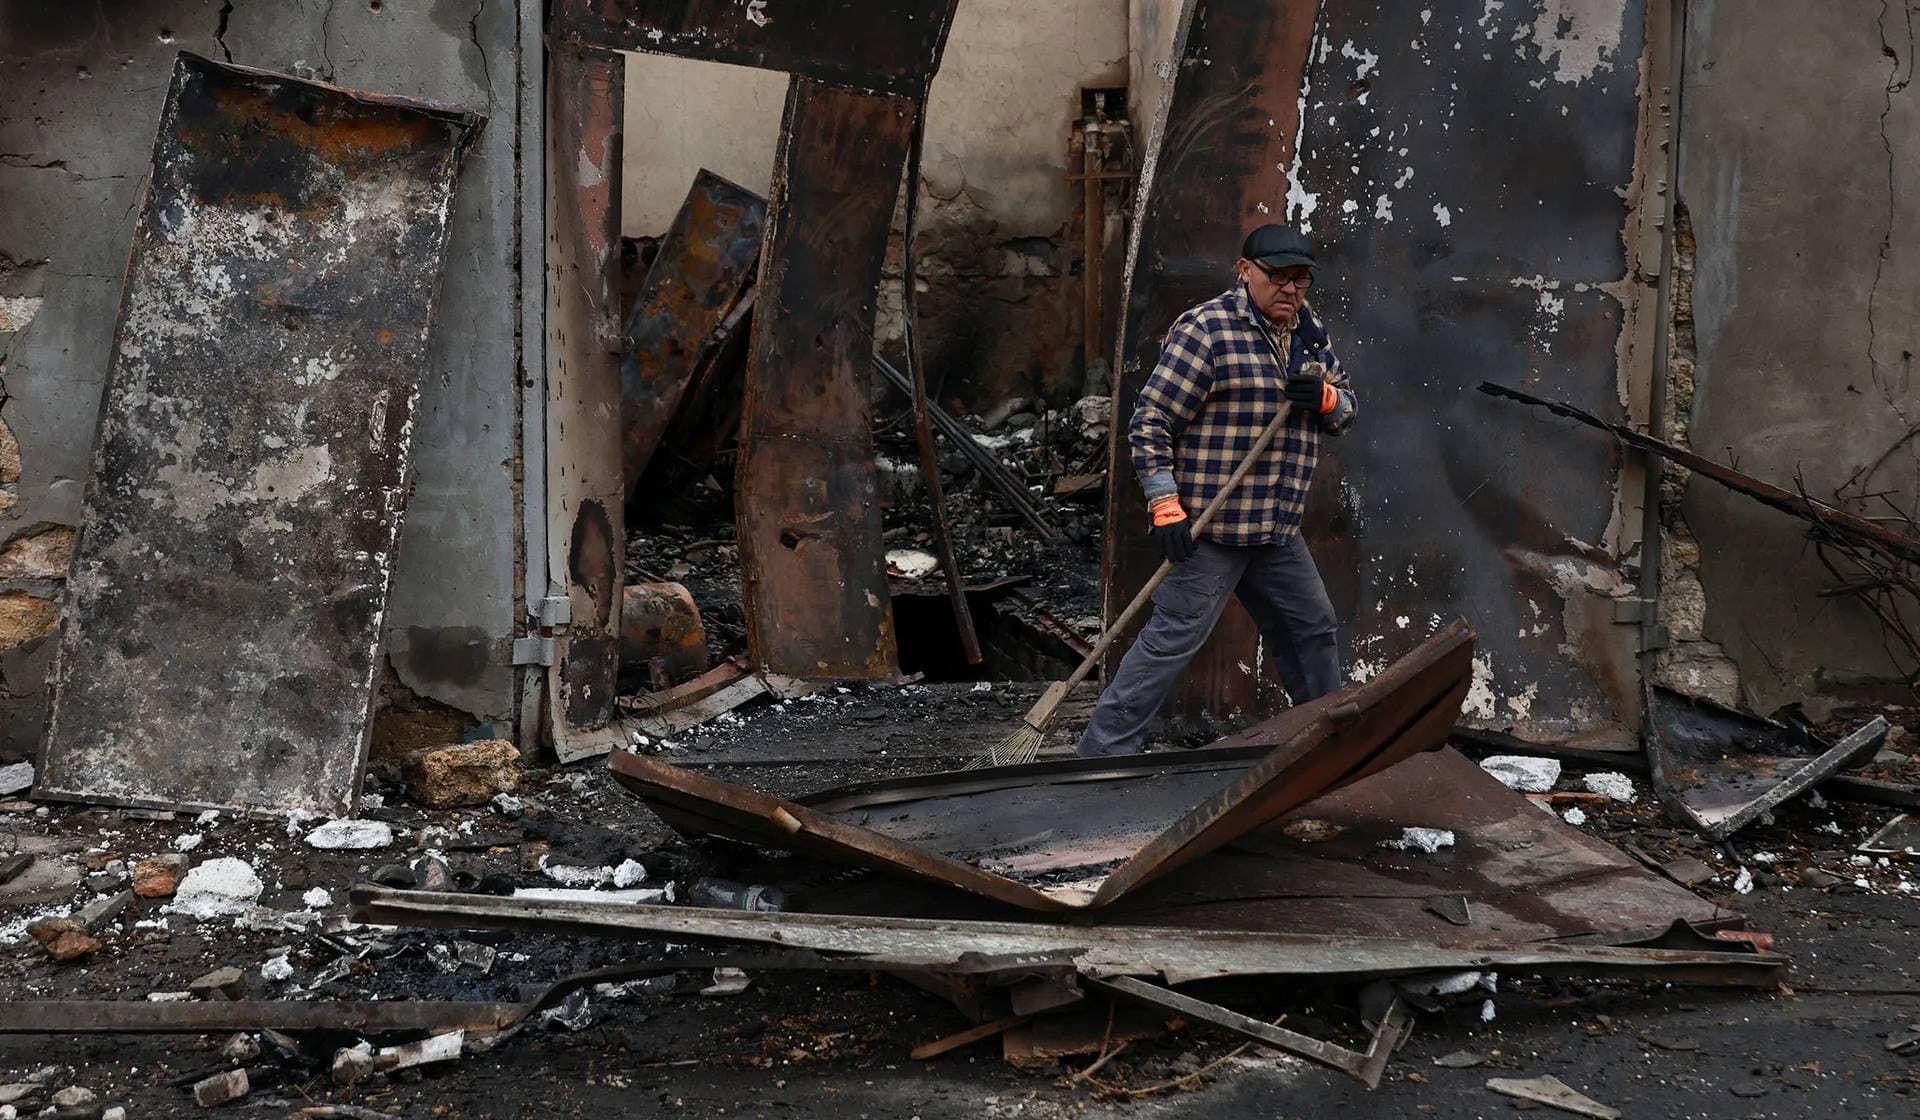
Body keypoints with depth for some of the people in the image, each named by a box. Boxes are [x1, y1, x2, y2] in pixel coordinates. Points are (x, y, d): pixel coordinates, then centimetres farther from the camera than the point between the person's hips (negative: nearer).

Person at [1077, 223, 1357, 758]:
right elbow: (1152, 421, -14)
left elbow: (1346, 413, 21)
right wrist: (1165, 507, -20)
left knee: (1313, 631, 18)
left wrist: (1325, 396, -4)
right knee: (1174, 637, -10)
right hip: (1209, 527, -8)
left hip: (1277, 530, 8)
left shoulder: (1312, 333, 13)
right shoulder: (1207, 328, -12)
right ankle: (1101, 753, -5)